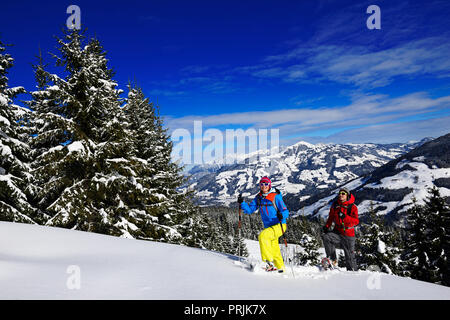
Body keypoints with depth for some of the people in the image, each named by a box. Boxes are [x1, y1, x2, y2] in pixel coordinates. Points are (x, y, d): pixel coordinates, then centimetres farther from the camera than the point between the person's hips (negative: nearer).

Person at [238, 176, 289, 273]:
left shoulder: (276, 197, -12)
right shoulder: (258, 198, 5)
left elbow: (285, 211, -13)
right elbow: (249, 210, 5)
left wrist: (281, 215, -35)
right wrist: (242, 203, -11)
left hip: (279, 225, -7)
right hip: (268, 227, 7)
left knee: (262, 236, -28)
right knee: (274, 250, 15)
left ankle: (269, 262, -25)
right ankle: (280, 267, 36)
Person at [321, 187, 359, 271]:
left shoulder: (352, 207, -8)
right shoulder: (335, 205, 4)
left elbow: (356, 221, -18)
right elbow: (331, 217, 18)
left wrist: (345, 217, -31)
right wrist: (326, 226, 5)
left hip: (348, 235, -3)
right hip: (337, 232, 3)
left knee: (350, 256, 4)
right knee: (325, 237, -26)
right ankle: (333, 259, -14)